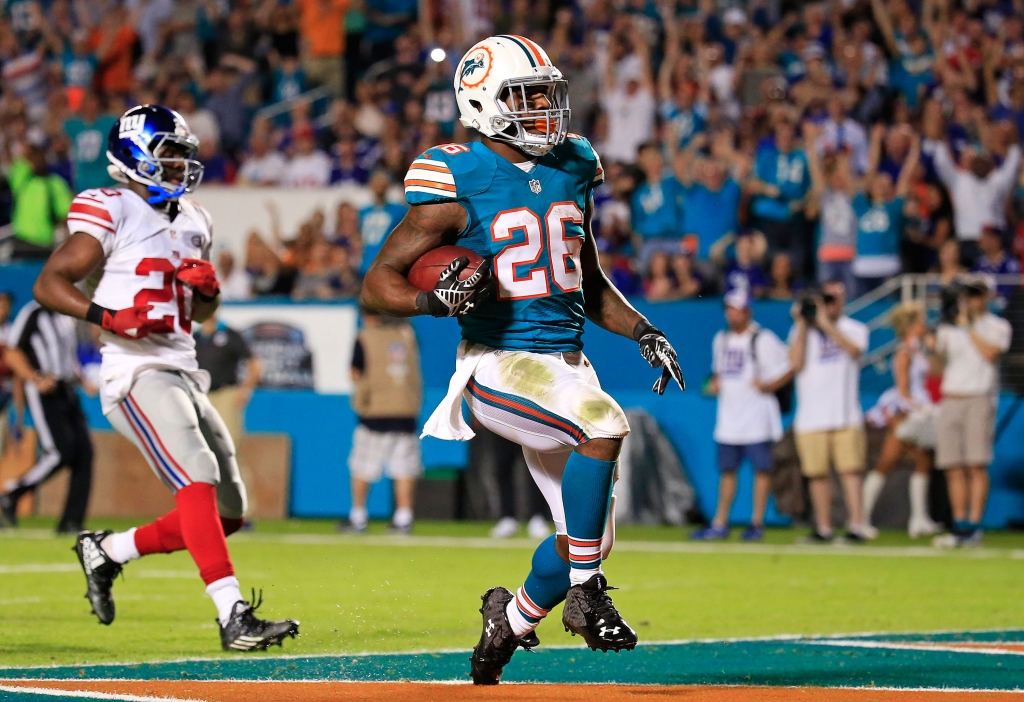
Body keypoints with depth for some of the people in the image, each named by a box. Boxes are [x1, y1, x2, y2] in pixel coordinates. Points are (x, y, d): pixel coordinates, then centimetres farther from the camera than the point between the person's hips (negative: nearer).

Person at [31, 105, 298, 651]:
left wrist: (208, 289, 4)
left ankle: (106, 550, 24)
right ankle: (233, 616, -32)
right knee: (199, 479, -25)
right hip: (137, 374, -8)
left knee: (228, 510, 7)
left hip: (184, 376, 8)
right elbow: (48, 283, -8)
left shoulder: (193, 222, 18)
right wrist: (106, 316, -24)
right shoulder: (111, 213, -4)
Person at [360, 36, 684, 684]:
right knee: (605, 424, -34)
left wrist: (643, 331, 8)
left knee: (587, 539, 6)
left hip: (568, 362, 7)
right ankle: (585, 593, -21)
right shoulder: (458, 185, -8)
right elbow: (378, 284, -7)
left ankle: (511, 621, 34)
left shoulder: (572, 171, 11)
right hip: (499, 362, -7)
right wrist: (434, 300, -25)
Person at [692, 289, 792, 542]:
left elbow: (789, 368, -9)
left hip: (757, 416, -6)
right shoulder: (721, 340, 12)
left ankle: (757, 523, 3)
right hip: (728, 415, 6)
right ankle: (720, 524, 13)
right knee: (726, 470, 9)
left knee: (761, 468, -3)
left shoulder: (763, 340, -9)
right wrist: (714, 383, 6)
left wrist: (769, 386, -21)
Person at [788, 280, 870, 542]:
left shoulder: (854, 329, 9)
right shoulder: (801, 331, 13)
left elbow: (853, 350, -13)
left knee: (850, 469, -11)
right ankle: (823, 528, 9)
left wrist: (825, 323, -13)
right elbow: (796, 363, -1)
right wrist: (802, 326, -3)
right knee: (818, 473, 2)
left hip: (846, 415, -2)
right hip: (811, 418, 2)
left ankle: (855, 525, -15)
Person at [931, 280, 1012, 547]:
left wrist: (969, 327, -6)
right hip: (950, 401, 4)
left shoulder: (997, 326, 7)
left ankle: (974, 526, -12)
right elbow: (939, 368, 17)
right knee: (954, 468, 0)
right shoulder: (948, 328, 18)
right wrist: (934, 349, -3)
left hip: (979, 399, -4)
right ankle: (959, 527, 4)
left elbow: (990, 353, -11)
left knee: (977, 466, -11)